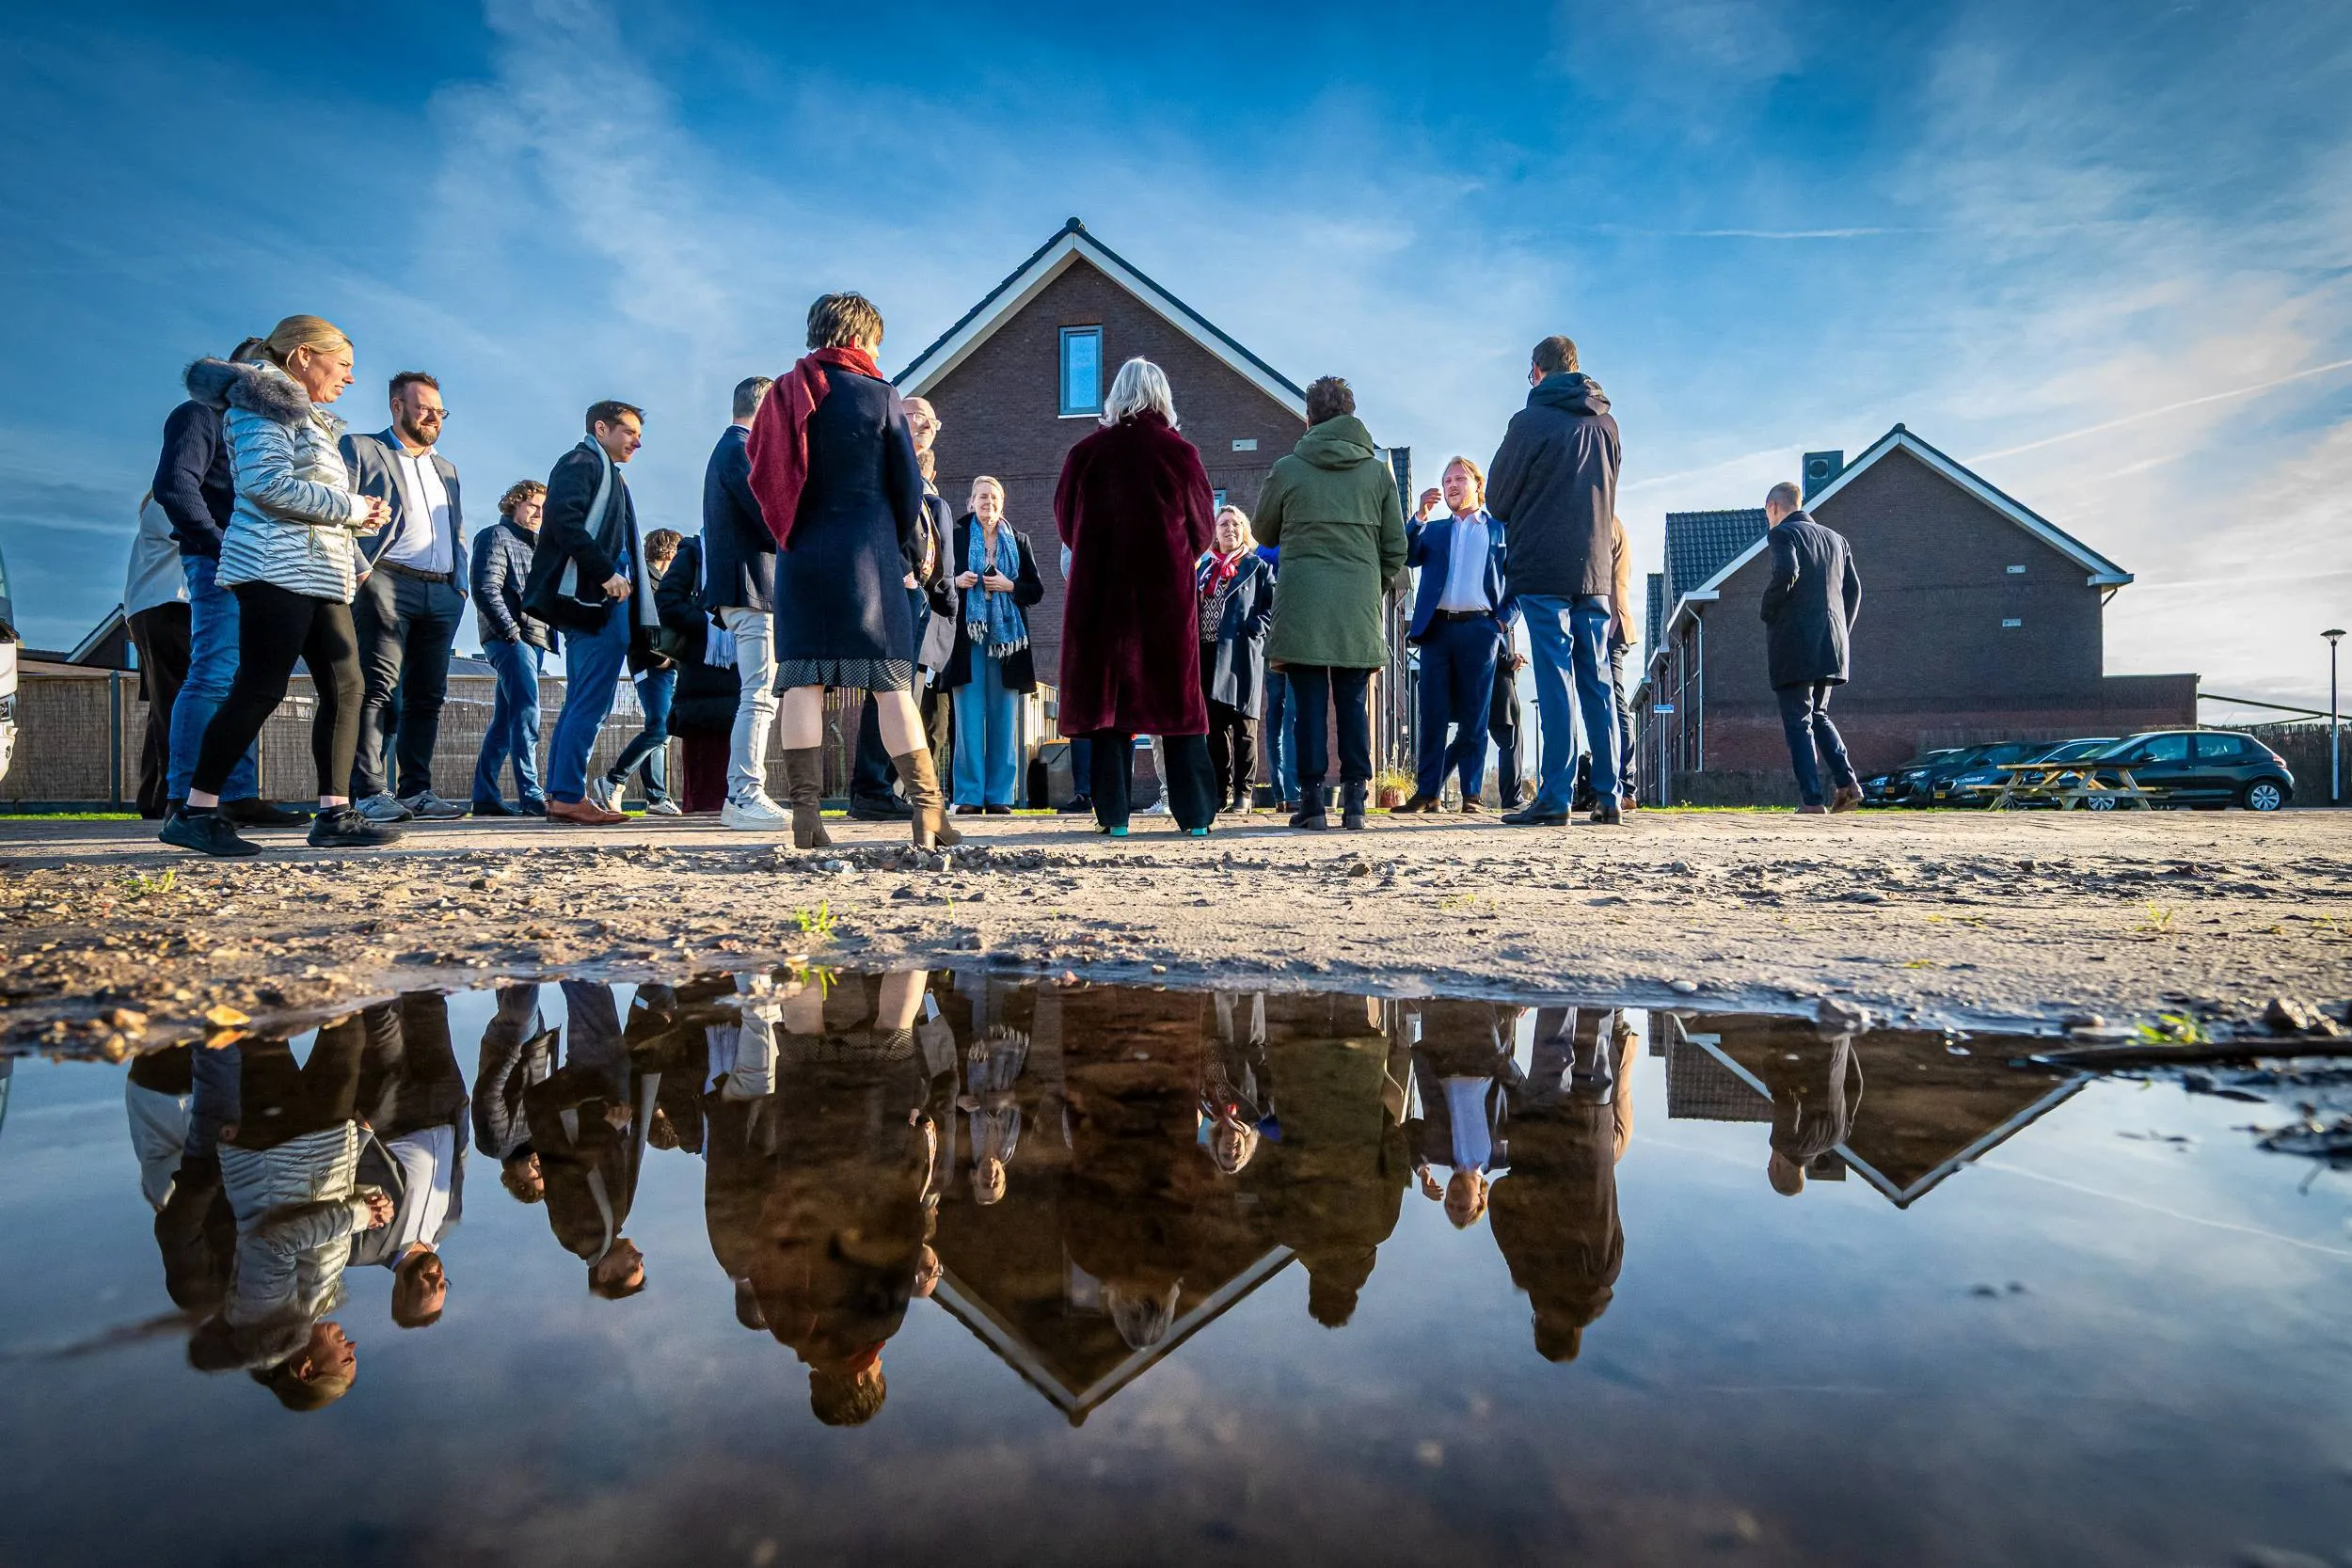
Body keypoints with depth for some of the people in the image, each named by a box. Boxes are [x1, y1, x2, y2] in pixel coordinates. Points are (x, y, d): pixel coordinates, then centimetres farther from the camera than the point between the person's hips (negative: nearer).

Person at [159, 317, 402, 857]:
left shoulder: (308, 418, 25)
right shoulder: (268, 401, -3)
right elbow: (267, 483, -17)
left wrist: (358, 515, 8)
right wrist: (351, 509, -10)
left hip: (320, 576, 10)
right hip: (278, 568, -10)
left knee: (345, 687, 2)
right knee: (260, 689, -11)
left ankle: (335, 814, 3)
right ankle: (194, 812, -4)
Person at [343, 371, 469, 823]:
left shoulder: (446, 467, 27)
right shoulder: (360, 449, 8)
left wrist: (460, 584, 14)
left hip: (442, 594, 6)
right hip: (387, 583, -6)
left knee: (428, 695, 4)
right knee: (377, 688, -11)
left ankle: (416, 790, 7)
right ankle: (371, 792, -12)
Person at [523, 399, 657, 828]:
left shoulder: (608, 473, 27)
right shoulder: (582, 462, -1)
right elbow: (564, 518, -17)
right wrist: (606, 573, -21)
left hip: (605, 601, 10)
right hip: (594, 599, -10)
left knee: (581, 702, 10)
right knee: (592, 701, -11)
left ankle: (561, 795, 13)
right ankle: (568, 796, -9)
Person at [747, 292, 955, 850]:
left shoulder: (784, 392, 11)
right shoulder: (880, 394, 1)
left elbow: (762, 473, 11)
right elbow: (908, 483, 1)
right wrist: (906, 556, 10)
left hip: (801, 554, 3)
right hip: (869, 553, -3)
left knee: (803, 681, 2)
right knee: (892, 683, -3)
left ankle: (805, 816, -2)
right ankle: (928, 813, -5)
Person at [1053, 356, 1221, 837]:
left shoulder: (1086, 453, 1)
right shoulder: (1180, 453, -3)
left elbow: (1065, 523, 10)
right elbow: (1203, 528, 5)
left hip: (1101, 591, 1)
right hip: (1169, 593, -1)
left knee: (1109, 696, 6)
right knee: (1178, 698, 6)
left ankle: (1115, 814, 3)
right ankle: (1195, 814, 7)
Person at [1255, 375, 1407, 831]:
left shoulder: (1287, 468, 1)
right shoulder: (1378, 471, 7)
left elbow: (1264, 533, 15)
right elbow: (1396, 547, 9)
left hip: (1302, 603, -2)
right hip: (1360, 605, 2)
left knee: (1310, 702, 1)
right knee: (1354, 703, 6)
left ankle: (1313, 799, 0)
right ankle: (1354, 801, 5)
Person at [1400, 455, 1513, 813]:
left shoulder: (1500, 529, 14)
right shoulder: (1433, 530, 21)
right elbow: (1408, 556, 5)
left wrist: (1505, 619, -4)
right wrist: (1420, 516, -5)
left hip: (1479, 629, -2)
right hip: (1437, 628, 2)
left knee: (1474, 717, -2)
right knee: (1432, 715, -1)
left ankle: (1471, 795, 3)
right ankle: (1426, 792, 2)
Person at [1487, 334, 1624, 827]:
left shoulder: (1531, 422, -6)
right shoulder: (1606, 424, 12)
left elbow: (1497, 499, 1)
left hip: (1543, 569, -5)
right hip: (1595, 571, 5)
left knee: (1555, 680, -7)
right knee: (1597, 681, 7)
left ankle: (1554, 797, -7)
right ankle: (1607, 795, 8)